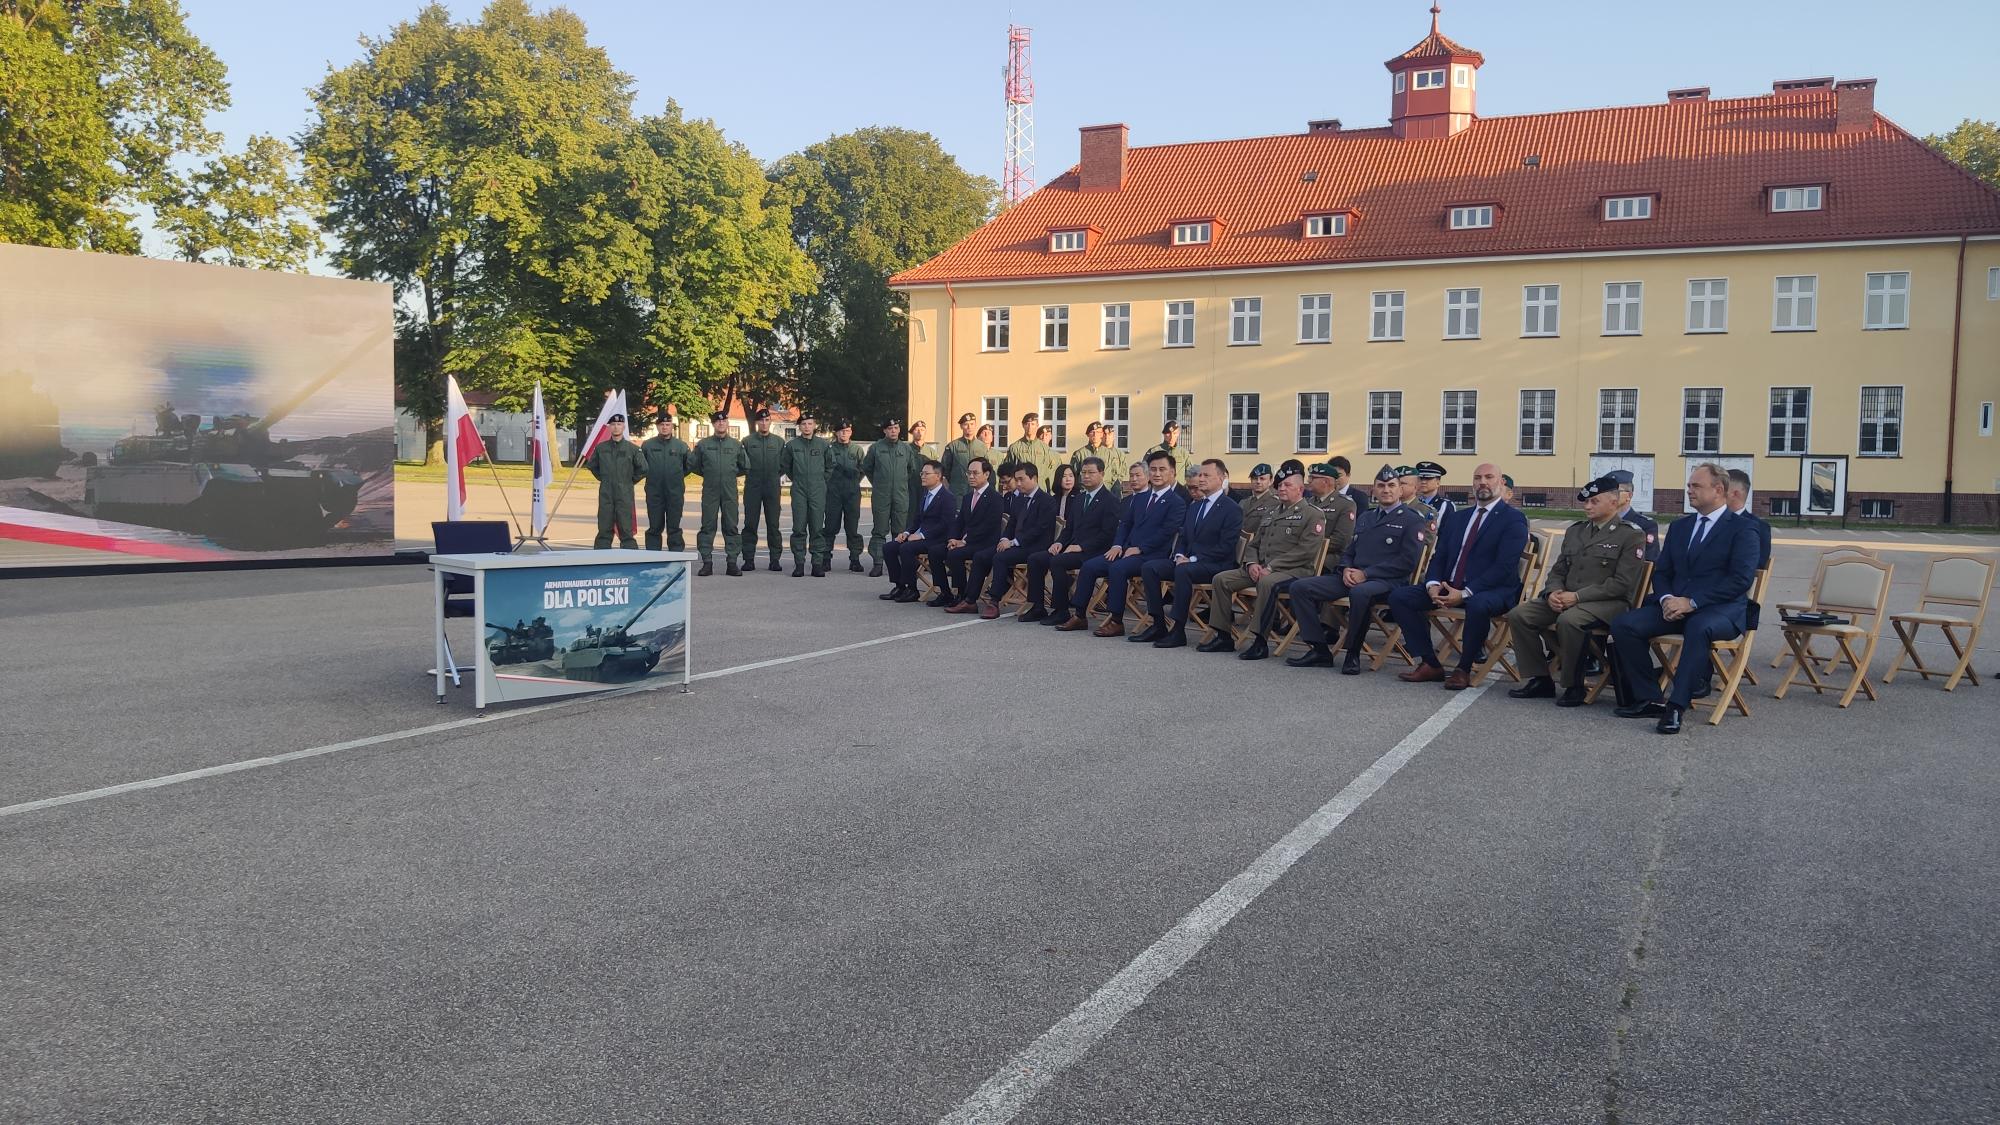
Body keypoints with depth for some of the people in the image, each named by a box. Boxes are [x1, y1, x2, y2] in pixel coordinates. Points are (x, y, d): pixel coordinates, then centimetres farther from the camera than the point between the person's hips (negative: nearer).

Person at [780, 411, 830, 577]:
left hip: (818, 492, 0)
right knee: (799, 529, -1)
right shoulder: (791, 445, 4)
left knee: (817, 529, 0)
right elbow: (784, 466, 18)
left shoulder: (824, 445, 3)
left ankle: (817, 563, 4)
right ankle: (798, 564, 3)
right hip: (799, 492, 0)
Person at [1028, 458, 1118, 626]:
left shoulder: (1110, 501, -5)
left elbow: (1107, 534, -13)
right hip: (1072, 548, 8)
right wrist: (1059, 542, 2)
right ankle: (1036, 607, -3)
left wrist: (1081, 546, -18)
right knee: (1034, 559, -7)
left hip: (1092, 552, -8)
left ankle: (1061, 610, -21)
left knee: (1057, 561, -31)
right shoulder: (1078, 498, 20)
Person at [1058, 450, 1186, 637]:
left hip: (1151, 556, -7)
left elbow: (1166, 531, -12)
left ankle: (1116, 621, -26)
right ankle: (1080, 615, -3)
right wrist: (1117, 545, 2)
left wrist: (1139, 548, -16)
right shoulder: (1139, 498, 22)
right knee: (1089, 566, -10)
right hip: (1127, 551, 7)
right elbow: (1124, 523, 20)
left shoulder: (1177, 503, -1)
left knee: (1117, 568, -33)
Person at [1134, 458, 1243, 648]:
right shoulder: (1194, 506, 20)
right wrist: (1179, 555, -1)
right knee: (1149, 568, -12)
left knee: (1183, 571, -37)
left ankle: (1178, 631, -32)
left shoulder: (1232, 509, -6)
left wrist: (1193, 559, -18)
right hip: (1187, 560, 8)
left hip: (1215, 565, -8)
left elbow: (1225, 547, -14)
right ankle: (1159, 624, -12)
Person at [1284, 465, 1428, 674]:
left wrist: (1366, 574, -15)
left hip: (1386, 581, -7)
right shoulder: (1364, 517, 24)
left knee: (1360, 592, -42)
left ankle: (1353, 653, -23)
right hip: (1353, 577, 7)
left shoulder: (1412, 521, 3)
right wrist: (1346, 569, -1)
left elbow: (1406, 562, -8)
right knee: (1300, 587, -10)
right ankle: (1319, 650, -8)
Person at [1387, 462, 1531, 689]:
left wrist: (1465, 593, -23)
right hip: (1448, 587, 7)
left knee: (1477, 605, -41)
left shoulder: (1513, 519, -2)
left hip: (1493, 591, -6)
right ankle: (1430, 664, -8)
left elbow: (1504, 567, -14)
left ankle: (1464, 669, -18)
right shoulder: (1458, 517, 19)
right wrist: (1433, 584, -8)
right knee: (1398, 596, -10)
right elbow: (1438, 558, 16)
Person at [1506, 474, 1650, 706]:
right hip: (1565, 598, 7)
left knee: (1569, 620, -38)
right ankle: (1539, 679, -2)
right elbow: (1558, 570, 19)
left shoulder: (1631, 535, -4)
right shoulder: (1575, 531, 17)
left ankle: (1572, 686, -19)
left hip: (1607, 602, -7)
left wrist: (1577, 596, -19)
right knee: (1518, 615, -14)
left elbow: (1622, 583, -13)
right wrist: (1553, 592, -5)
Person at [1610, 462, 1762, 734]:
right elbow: (1661, 572, 17)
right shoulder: (1679, 526, 20)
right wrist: (1666, 599, -7)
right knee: (1623, 623, -19)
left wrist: (1692, 602, -19)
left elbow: (1741, 579, -12)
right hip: (1676, 606, 6)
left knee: (1699, 627, -41)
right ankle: (1649, 700, -13)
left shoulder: (1742, 529, 0)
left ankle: (1676, 707, -37)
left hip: (1721, 609, -6)